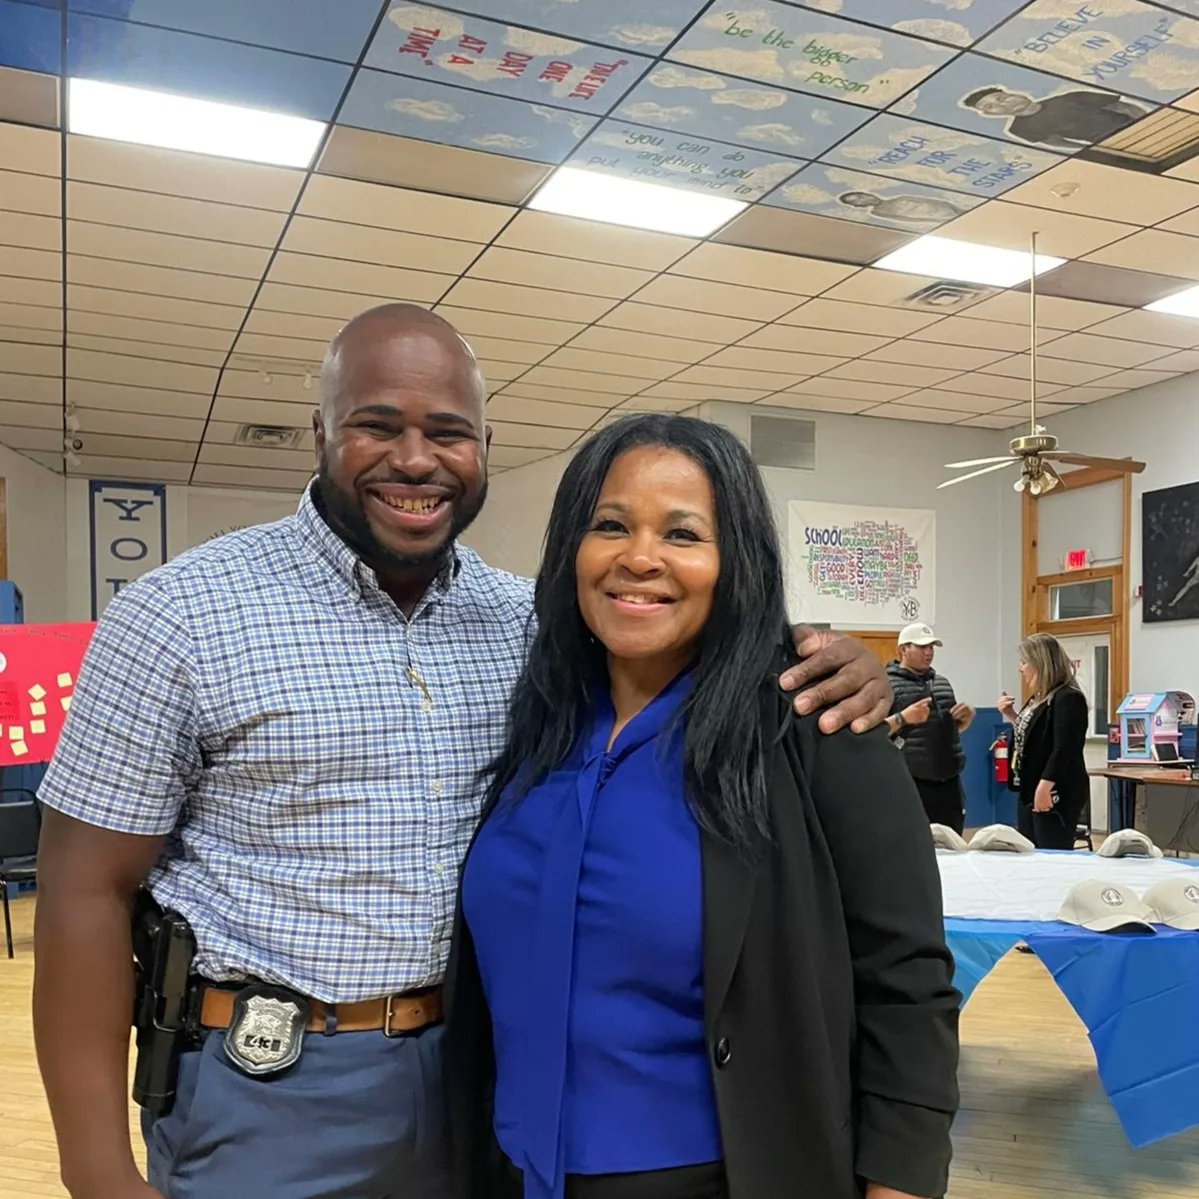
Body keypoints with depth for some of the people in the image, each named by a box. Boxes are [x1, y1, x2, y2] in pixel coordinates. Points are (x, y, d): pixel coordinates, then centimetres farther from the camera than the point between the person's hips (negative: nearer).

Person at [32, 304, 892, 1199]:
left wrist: (809, 673, -14)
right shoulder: (182, 613, -11)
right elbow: (89, 892, -9)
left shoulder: (526, 620, -1)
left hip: (484, 1070, 4)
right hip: (264, 1089, -3)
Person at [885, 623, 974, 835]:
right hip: (910, 783, -7)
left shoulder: (942, 682, 17)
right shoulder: (887, 684, -5)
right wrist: (902, 718, -24)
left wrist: (967, 716, 8)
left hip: (949, 781, 7)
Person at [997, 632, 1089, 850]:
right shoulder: (1038, 699, 15)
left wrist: (1045, 786, -27)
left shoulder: (1067, 698, -14)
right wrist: (1012, 717, 11)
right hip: (1029, 792, 10)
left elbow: (1063, 748, -22)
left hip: (1054, 795, -10)